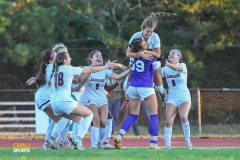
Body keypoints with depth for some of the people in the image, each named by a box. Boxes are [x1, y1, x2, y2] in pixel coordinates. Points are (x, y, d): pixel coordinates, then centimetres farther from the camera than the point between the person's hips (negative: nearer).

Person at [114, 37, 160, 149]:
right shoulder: (149, 57, -13)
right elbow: (157, 55, 9)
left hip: (133, 87, 5)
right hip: (146, 88, -5)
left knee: (133, 115, 14)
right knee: (154, 115, 4)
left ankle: (119, 136, -4)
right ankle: (153, 143, -1)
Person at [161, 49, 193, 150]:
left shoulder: (182, 66, -4)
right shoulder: (165, 69, 7)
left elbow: (178, 68, -27)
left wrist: (169, 64, -48)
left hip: (184, 97, -3)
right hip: (172, 98, 3)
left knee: (183, 116, -26)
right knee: (168, 121, -14)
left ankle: (187, 141, -9)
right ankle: (167, 145, -8)